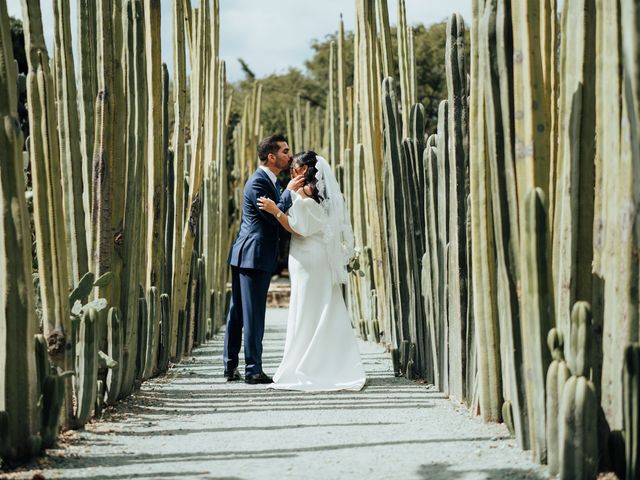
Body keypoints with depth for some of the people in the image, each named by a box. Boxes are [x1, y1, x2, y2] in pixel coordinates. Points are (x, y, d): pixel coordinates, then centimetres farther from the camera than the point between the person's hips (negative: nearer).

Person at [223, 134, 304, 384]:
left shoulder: (272, 181, 16)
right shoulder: (257, 182, -15)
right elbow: (273, 217, -21)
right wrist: (289, 191, -15)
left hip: (249, 256, 10)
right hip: (252, 255, -10)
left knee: (237, 312, 13)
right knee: (253, 314, -6)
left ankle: (230, 367, 20)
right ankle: (253, 370, -1)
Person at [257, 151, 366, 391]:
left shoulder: (303, 193, -10)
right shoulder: (329, 192, 14)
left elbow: (299, 229, -17)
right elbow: (342, 229, 15)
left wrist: (276, 210, -12)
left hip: (307, 259, -8)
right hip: (326, 260, 8)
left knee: (306, 313, -5)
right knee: (329, 313, 9)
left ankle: (306, 371, -3)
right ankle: (338, 368, 9)